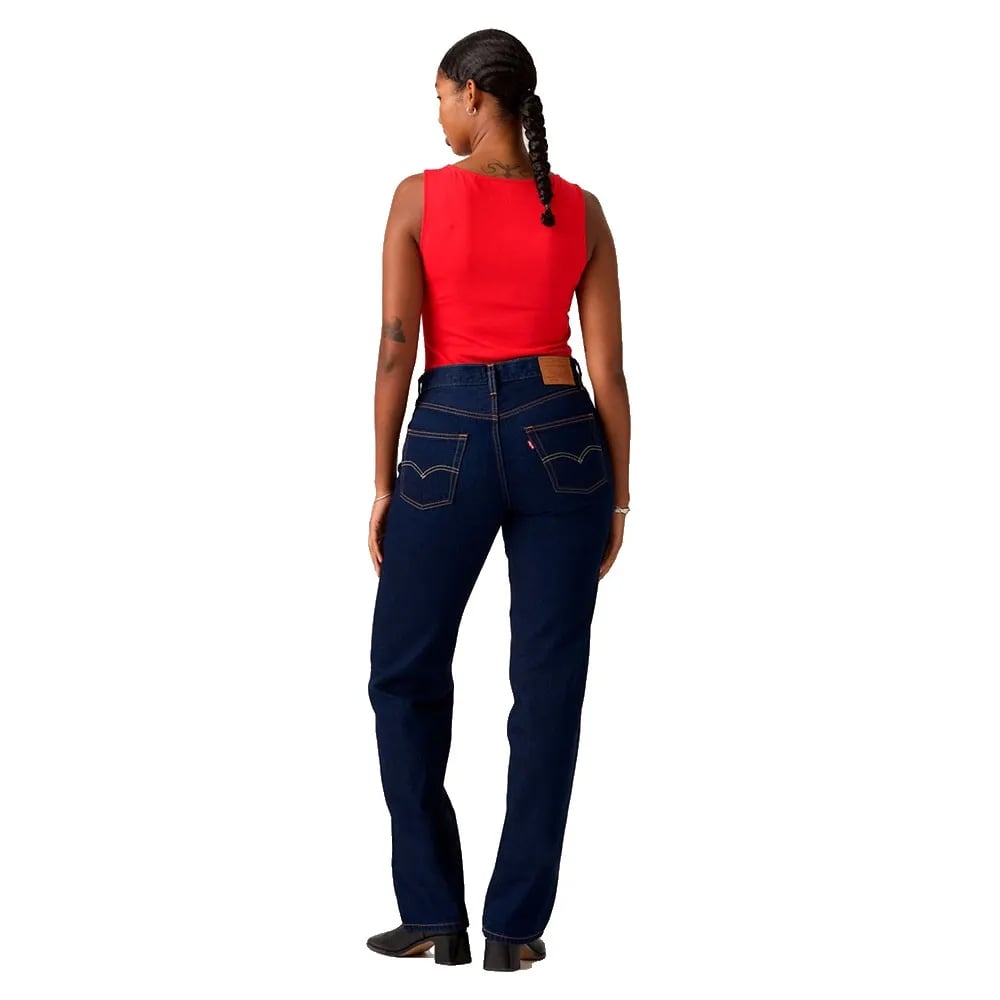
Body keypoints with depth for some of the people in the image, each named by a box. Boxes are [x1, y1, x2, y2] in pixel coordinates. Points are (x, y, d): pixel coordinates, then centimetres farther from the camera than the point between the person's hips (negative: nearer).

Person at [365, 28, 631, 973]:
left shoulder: (420, 196, -4)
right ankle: (515, 925, 8)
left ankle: (435, 913, 13)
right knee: (548, 689, 6)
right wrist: (617, 496, 10)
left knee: (406, 678, 14)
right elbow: (608, 368, 2)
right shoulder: (581, 211, 4)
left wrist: (383, 485, 2)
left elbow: (396, 350, -6)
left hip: (449, 444, -2)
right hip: (560, 441, 2)